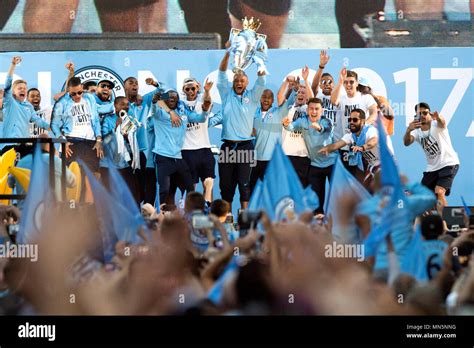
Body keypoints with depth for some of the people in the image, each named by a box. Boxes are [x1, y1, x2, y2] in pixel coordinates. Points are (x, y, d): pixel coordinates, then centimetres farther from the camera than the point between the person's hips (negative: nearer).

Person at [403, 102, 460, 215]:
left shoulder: (436, 125, -11)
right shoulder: (417, 131, 1)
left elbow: (442, 122, -38)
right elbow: (406, 142, -20)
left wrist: (438, 118, -65)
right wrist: (408, 130, -44)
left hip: (449, 163, -6)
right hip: (432, 168, 6)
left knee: (439, 192, -24)